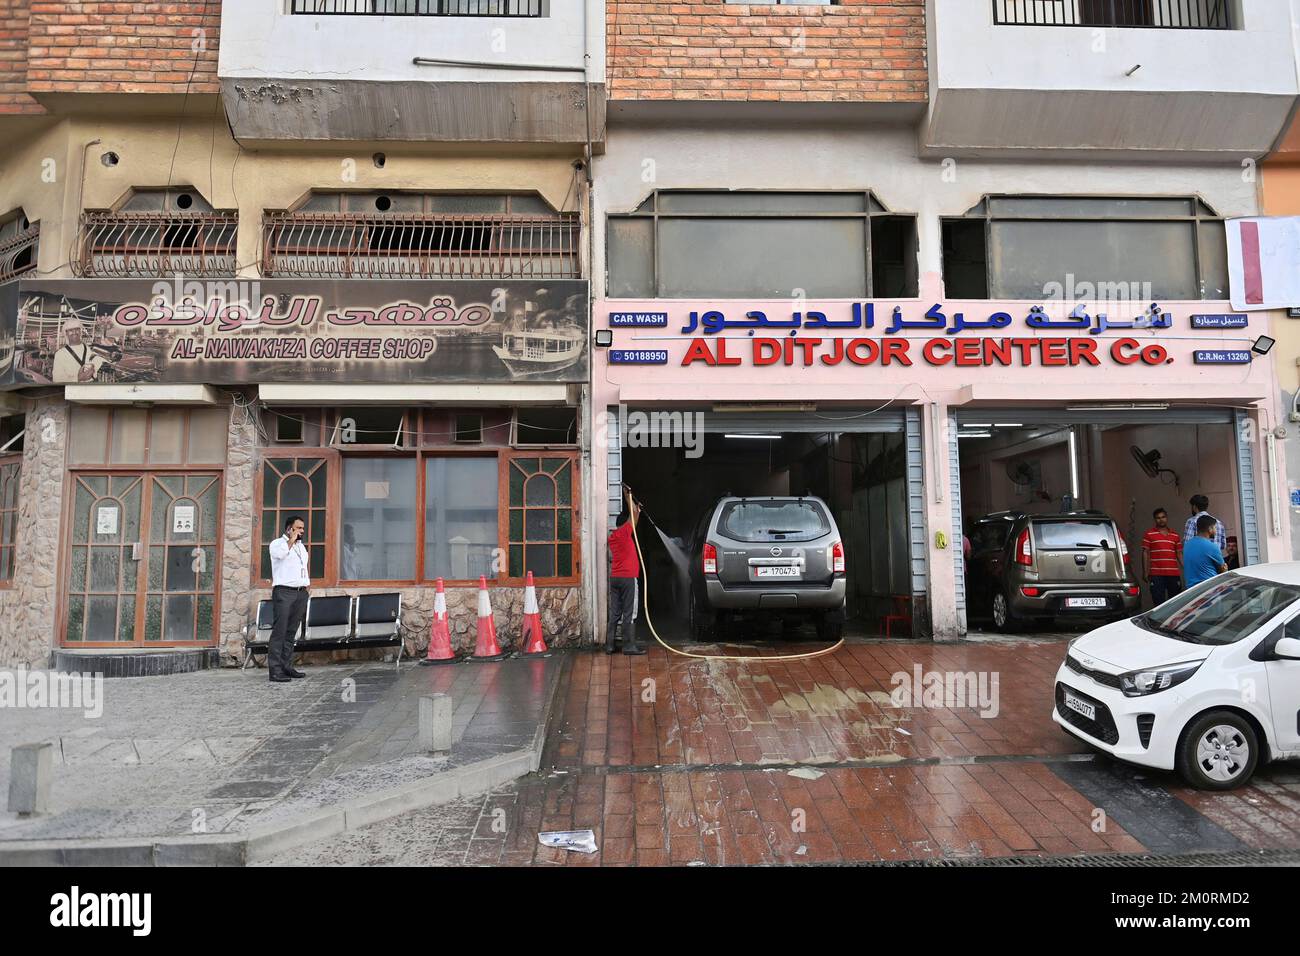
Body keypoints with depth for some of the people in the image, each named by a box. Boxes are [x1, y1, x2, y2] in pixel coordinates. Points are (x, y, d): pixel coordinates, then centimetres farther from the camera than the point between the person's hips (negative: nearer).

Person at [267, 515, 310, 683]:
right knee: (279, 631, -10)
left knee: (291, 632, 7)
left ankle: (287, 667, 9)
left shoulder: (301, 546, 22)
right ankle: (275, 671, -12)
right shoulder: (277, 543, 1)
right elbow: (280, 553, -24)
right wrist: (291, 539, -11)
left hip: (301, 593, 7)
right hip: (284, 592, -7)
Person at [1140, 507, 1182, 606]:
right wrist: (1145, 572, -3)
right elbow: (1145, 553, 2)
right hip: (1156, 575, -3)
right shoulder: (1149, 534, 3)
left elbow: (1179, 554, 14)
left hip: (1174, 574, 3)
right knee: (1159, 603, -1)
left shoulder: (1175, 535, 14)